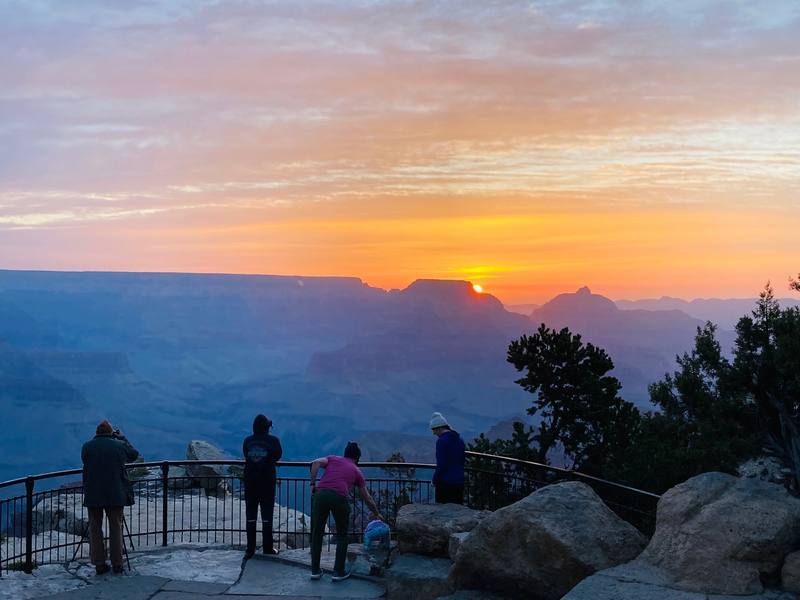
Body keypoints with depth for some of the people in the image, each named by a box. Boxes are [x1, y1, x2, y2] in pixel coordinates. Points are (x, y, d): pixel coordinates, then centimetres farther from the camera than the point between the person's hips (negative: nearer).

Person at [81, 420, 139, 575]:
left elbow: (85, 462, 11)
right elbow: (134, 455, 15)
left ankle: (99, 564, 6)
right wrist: (121, 437, 23)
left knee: (95, 529, 7)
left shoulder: (87, 446, -3)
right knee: (116, 528, 9)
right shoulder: (119, 445, -3)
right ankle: (117, 564, 9)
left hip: (92, 495, 0)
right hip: (116, 495, 0)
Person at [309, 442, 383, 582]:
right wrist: (377, 514, 47)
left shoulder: (333, 459, 28)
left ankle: (315, 570, 21)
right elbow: (368, 499, 33)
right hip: (340, 497, -1)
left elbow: (316, 463, 4)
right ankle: (338, 572, 17)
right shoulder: (357, 471, 26)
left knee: (317, 533, 18)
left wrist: (313, 484, 8)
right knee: (342, 536, 19)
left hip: (321, 494, 1)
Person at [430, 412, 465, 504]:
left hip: (445, 482, -8)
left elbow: (441, 465, -17)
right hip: (459, 482, 8)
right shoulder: (460, 440, 12)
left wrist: (435, 480, -5)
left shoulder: (441, 441, -13)